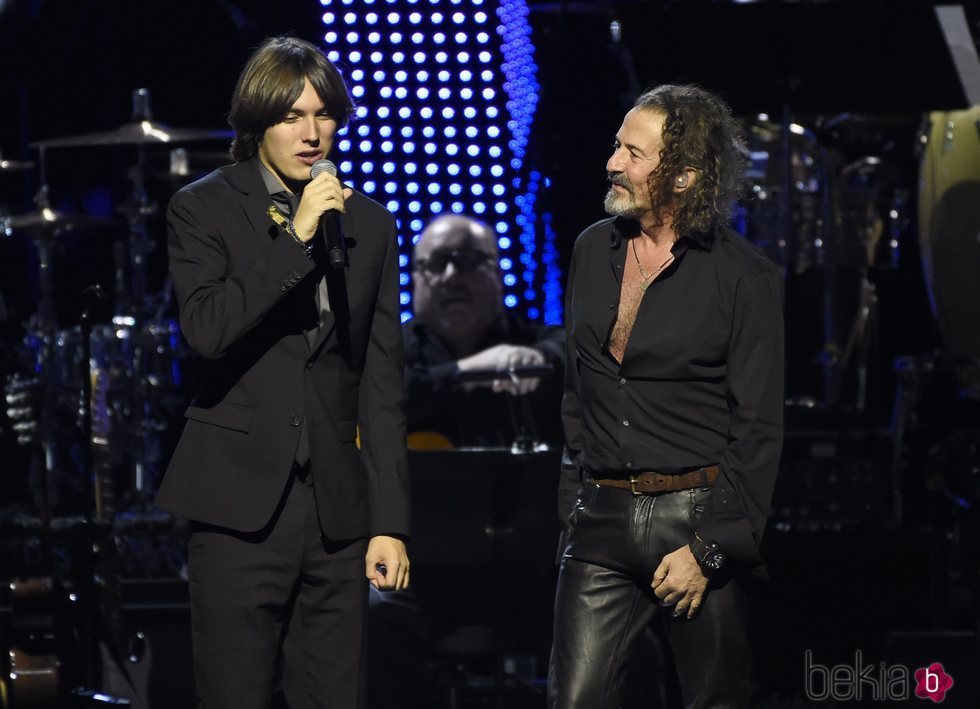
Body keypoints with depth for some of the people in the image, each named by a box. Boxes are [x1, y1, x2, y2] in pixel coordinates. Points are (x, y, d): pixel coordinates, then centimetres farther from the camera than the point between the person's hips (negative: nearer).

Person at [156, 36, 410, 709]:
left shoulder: (370, 225, 11)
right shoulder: (204, 209, 3)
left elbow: (382, 383, 10)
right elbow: (207, 327, -15)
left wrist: (390, 521, 5)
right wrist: (296, 238, -16)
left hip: (336, 506, 3)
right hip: (241, 502, -3)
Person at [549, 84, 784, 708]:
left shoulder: (745, 277, -5)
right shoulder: (594, 251, 11)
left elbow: (759, 430, -6)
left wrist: (709, 549, -12)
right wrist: (574, 504, 14)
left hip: (699, 515, -4)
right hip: (602, 522, 4)